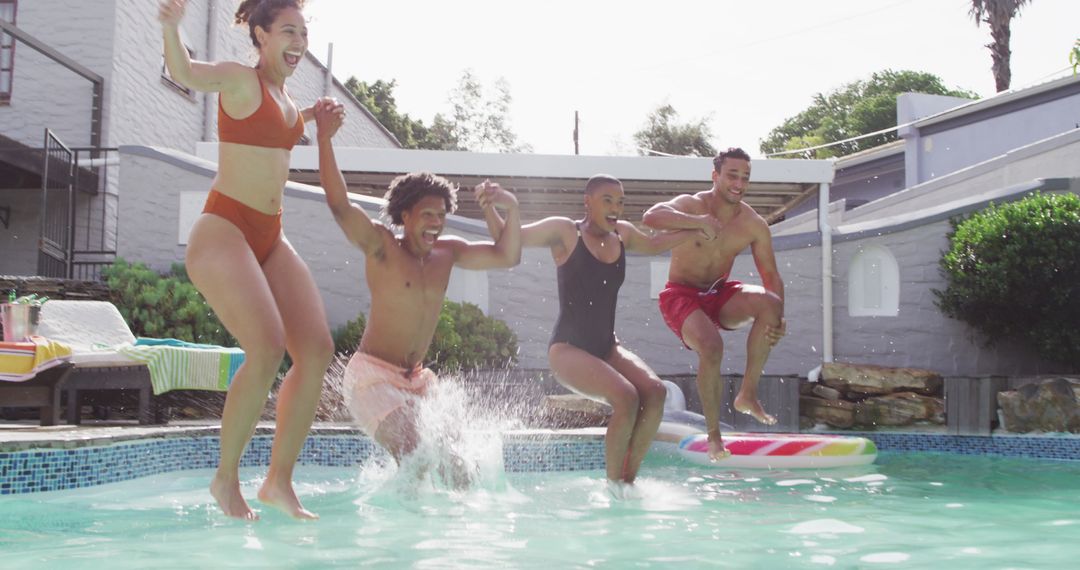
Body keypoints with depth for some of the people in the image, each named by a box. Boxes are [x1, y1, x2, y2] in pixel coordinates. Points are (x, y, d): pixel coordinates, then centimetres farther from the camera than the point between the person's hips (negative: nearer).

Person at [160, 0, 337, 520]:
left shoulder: (285, 96, 18)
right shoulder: (240, 78, -4)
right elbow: (184, 72, -26)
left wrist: (315, 117, 29)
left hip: (270, 238, 8)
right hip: (223, 230, -8)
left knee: (317, 349, -5)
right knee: (267, 349, -23)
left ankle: (279, 481, 4)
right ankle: (226, 477, -4)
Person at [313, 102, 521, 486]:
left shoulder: (447, 252, 7)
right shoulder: (381, 246, -10)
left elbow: (506, 257, 7)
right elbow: (339, 204, -24)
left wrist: (512, 209, -9)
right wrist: (325, 137, -27)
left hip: (416, 377, 7)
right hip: (373, 376, -7)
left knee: (457, 460, 5)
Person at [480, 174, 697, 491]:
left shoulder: (622, 234, 11)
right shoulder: (565, 232, -6)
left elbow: (653, 245, 32)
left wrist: (696, 229, 26)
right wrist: (488, 208, -24)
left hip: (607, 347, 6)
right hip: (568, 349, -6)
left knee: (655, 391, -20)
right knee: (626, 398, -28)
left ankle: (629, 478, -6)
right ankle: (613, 484, -10)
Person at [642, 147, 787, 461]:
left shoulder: (754, 225, -4)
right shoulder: (692, 205, -15)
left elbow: (771, 275, -1)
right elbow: (651, 217, -36)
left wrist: (778, 320, -17)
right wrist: (699, 222, -48)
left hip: (719, 294, 4)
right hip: (681, 295, -4)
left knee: (769, 303, -26)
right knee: (711, 346, -32)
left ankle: (748, 394, -14)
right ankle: (713, 434, -14)